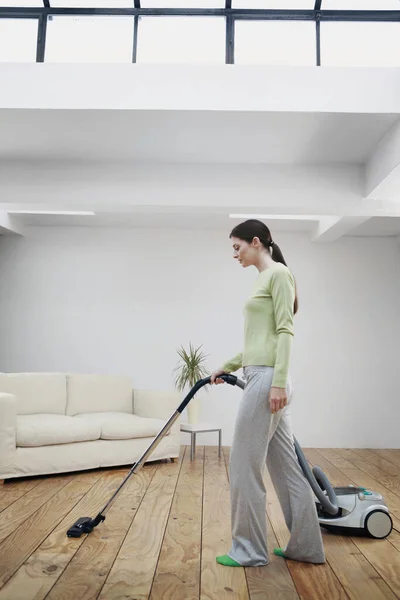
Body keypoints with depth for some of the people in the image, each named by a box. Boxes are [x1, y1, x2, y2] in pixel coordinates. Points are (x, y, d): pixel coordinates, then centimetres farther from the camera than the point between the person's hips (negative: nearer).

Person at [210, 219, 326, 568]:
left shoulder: (278, 273, -7)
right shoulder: (265, 279, 20)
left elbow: (285, 332, -15)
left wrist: (279, 382, -21)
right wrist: (228, 367, 28)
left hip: (268, 379, -10)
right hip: (262, 378, 10)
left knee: (244, 465, 0)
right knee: (284, 466, 14)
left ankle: (249, 549, 16)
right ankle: (306, 546, 26)